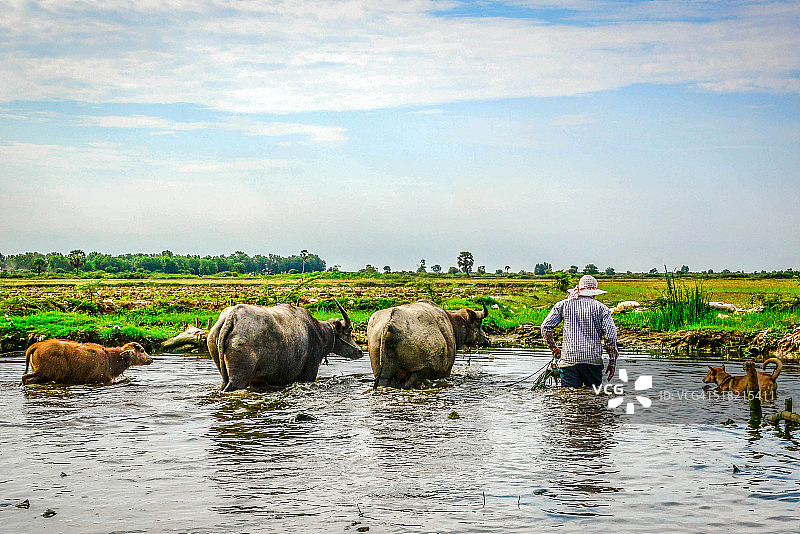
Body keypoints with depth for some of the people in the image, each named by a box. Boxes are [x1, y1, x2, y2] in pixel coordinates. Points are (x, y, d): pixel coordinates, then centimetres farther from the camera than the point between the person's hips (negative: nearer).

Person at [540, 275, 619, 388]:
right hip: (593, 360, -1)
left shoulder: (563, 305, 10)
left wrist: (554, 349, 17)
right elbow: (610, 335, -2)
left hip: (568, 358, 1)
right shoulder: (601, 308, 6)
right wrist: (612, 362, 6)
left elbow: (546, 327, 5)